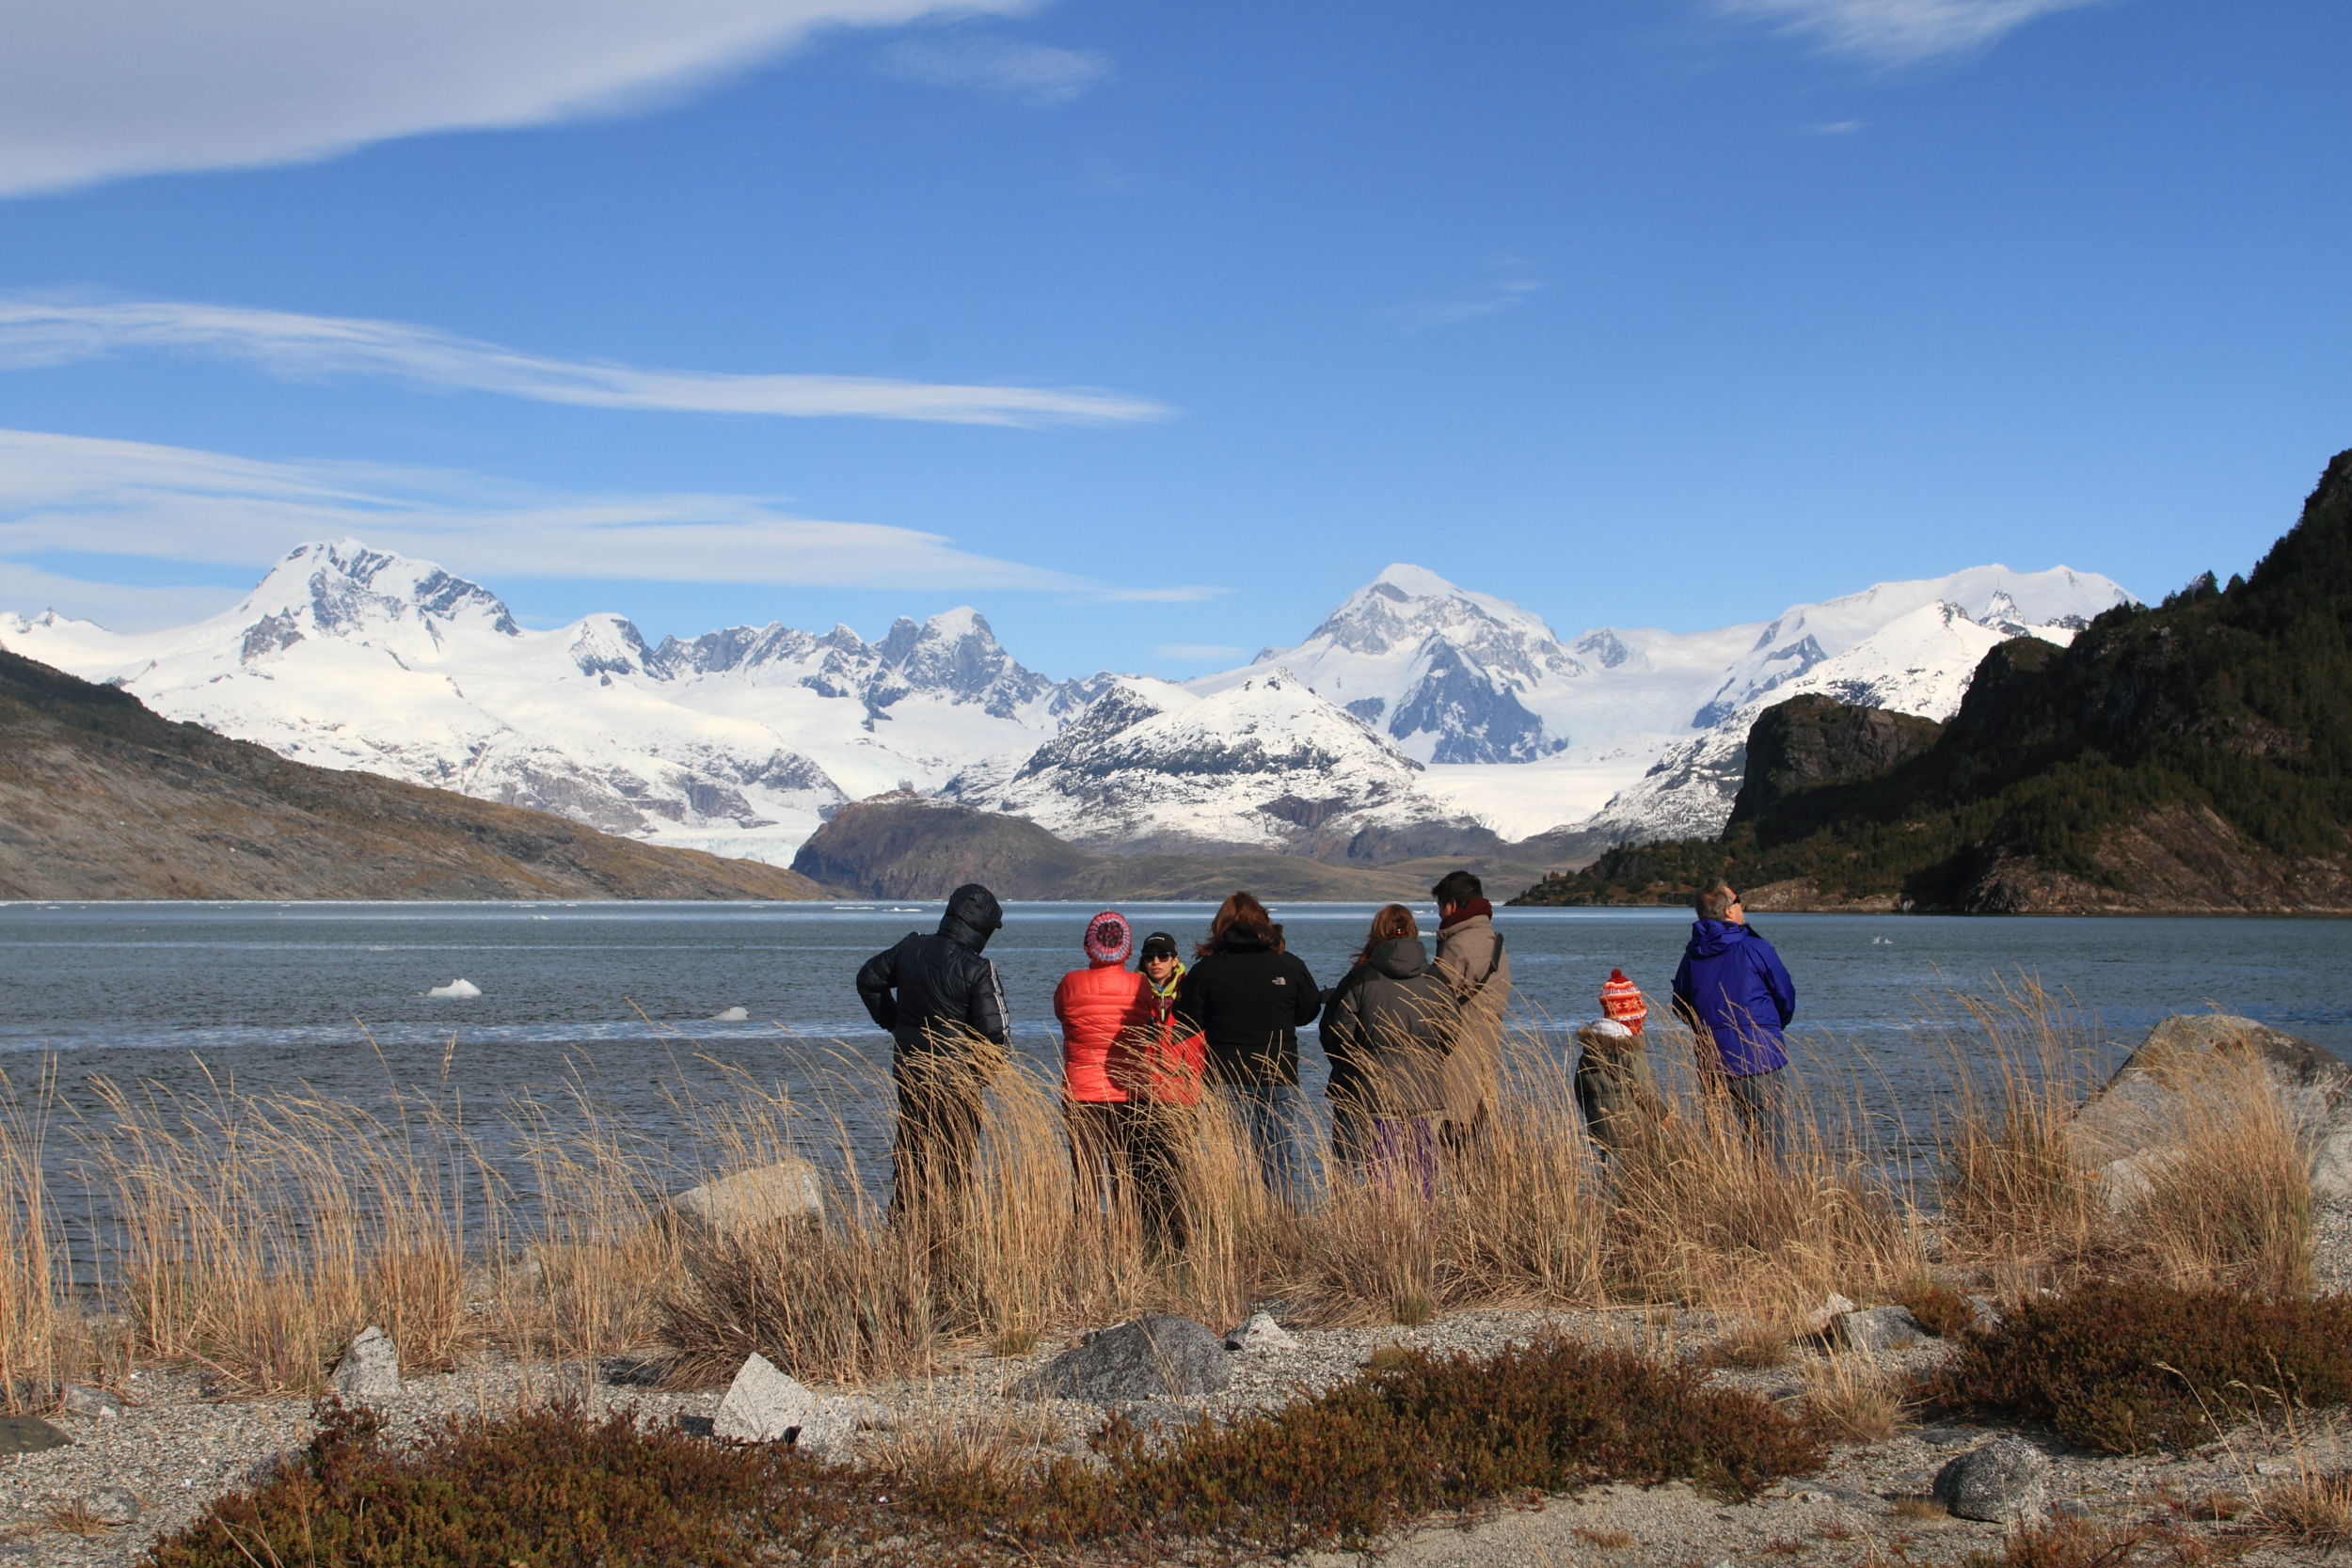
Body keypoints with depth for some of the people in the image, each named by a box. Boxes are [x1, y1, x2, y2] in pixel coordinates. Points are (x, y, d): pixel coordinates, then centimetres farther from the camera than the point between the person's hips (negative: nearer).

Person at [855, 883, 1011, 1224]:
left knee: (909, 1153, 16)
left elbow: (868, 980, 16)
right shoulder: (976, 969, -17)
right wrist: (985, 1071, 1)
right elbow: (995, 1030, -18)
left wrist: (894, 1023, 22)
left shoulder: (910, 949, 1)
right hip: (956, 1078, -6)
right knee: (956, 1160, 2)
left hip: (908, 1070, 6)